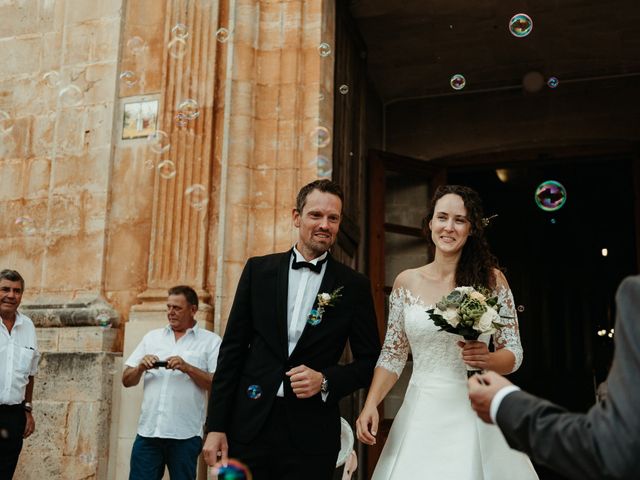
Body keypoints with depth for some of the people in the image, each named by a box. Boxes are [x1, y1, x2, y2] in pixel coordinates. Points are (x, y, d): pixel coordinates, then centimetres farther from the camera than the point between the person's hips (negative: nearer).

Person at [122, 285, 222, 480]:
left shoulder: (211, 341, 2)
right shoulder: (151, 337, 13)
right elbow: (127, 380, 13)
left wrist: (187, 368, -17)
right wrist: (140, 368, -8)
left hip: (185, 434, -3)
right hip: (148, 431, 3)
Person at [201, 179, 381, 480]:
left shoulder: (354, 286, 1)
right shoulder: (258, 270, 4)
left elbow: (369, 362, 6)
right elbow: (232, 348, 3)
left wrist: (325, 380, -13)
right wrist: (216, 426, 0)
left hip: (312, 434, -1)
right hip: (250, 425, 1)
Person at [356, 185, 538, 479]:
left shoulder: (491, 279, -2)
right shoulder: (406, 282, 2)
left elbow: (514, 354, 1)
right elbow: (393, 355, 5)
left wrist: (488, 359, -20)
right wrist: (370, 405, -7)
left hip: (473, 413, -1)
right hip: (419, 414, 2)